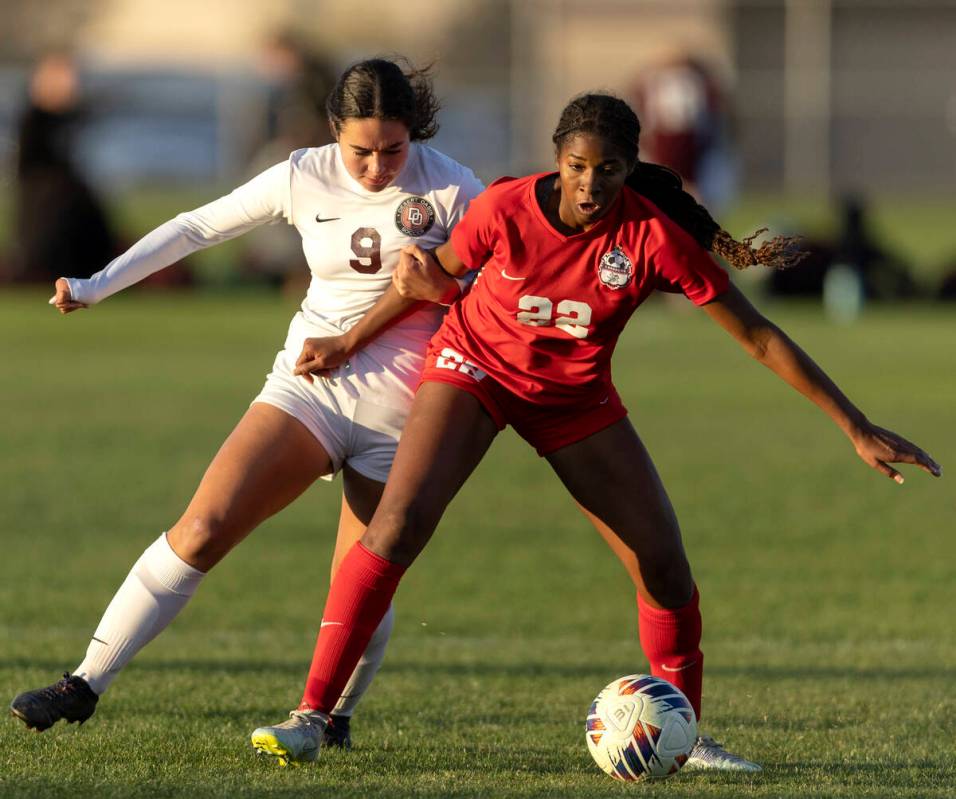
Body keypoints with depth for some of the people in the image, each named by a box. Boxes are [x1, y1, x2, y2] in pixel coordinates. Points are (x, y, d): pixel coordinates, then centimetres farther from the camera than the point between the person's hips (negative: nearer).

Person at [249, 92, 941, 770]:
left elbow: (759, 337, -20)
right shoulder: (506, 208, -23)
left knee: (664, 566, -5)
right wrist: (420, 271, -26)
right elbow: (446, 269, -1)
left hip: (576, 396, 2)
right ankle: (313, 714, -18)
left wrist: (857, 428, -20)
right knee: (399, 524, -23)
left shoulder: (655, 235, -24)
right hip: (476, 365, -2)